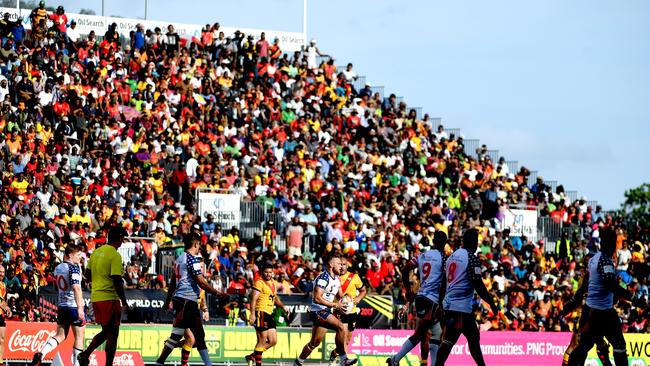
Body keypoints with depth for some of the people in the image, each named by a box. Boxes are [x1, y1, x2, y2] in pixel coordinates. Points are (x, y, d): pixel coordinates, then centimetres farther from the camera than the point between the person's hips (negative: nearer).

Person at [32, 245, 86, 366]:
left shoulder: (58, 268, 11)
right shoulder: (74, 267, -12)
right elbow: (76, 288, -23)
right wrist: (80, 307, -28)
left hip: (62, 306, 7)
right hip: (74, 306, -7)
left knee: (60, 336, 9)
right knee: (79, 337, 4)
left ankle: (40, 353, -10)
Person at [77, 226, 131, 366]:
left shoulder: (96, 252, 10)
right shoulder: (115, 255, -14)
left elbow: (87, 275, 15)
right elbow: (117, 281, -18)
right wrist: (124, 303, -12)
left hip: (95, 297, 8)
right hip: (109, 298, -8)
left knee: (106, 331, 19)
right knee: (112, 334, 0)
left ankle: (85, 354, 7)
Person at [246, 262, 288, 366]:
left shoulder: (273, 283, 17)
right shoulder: (259, 283, -9)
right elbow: (254, 298, -18)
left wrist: (282, 306, 17)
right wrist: (252, 314, -27)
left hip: (269, 314, 9)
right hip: (261, 313, -9)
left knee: (273, 341, 9)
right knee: (262, 341, -8)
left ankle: (252, 356, 17)